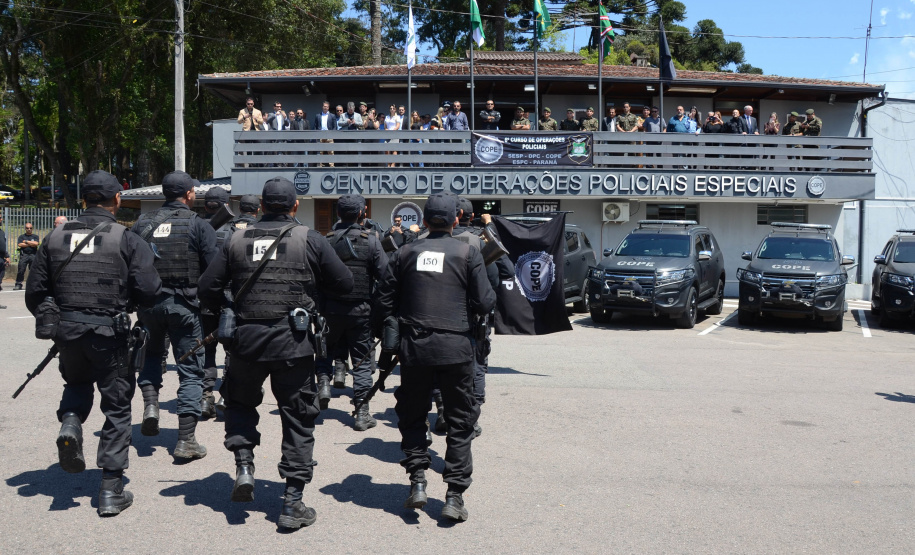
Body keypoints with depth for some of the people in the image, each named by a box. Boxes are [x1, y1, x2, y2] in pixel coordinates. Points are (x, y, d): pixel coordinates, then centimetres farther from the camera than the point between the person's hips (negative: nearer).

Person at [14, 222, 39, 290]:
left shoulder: (35, 236, 14)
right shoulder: (21, 236, 14)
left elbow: (36, 244, -5)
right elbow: (20, 244, -3)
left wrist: (26, 241, -1)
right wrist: (31, 244, -2)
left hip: (33, 255, 0)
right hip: (24, 254, 0)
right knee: (21, 270, -9)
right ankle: (18, 284, -5)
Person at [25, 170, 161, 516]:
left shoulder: (56, 237, 3)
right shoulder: (127, 240, -8)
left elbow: (35, 293, 5)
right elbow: (149, 292, -13)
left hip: (67, 332, 4)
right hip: (109, 334, -3)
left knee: (77, 382, 33)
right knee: (116, 408, 10)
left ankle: (70, 421, 2)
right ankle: (111, 491, 11)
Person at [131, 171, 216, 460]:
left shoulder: (142, 224, 6)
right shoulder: (199, 225, -5)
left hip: (148, 303, 4)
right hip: (184, 305, -3)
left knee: (152, 353, 29)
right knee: (190, 370, 4)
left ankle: (150, 403, 8)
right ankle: (186, 440, 1)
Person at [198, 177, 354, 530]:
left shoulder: (237, 241, 3)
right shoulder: (310, 240, -3)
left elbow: (208, 288, 3)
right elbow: (345, 284, 0)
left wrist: (223, 315, 22)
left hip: (246, 341, 2)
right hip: (294, 343, -2)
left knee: (240, 402, 28)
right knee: (298, 418, 8)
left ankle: (244, 466, 12)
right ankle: (293, 503, 9)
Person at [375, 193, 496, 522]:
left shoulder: (406, 254, 5)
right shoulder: (468, 253, -2)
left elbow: (386, 303, 6)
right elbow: (484, 304, -3)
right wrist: (490, 293, 18)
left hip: (414, 346, 2)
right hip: (455, 346, -1)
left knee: (412, 416, 18)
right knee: (460, 421, 9)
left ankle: (417, 481, 10)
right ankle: (454, 495, 7)